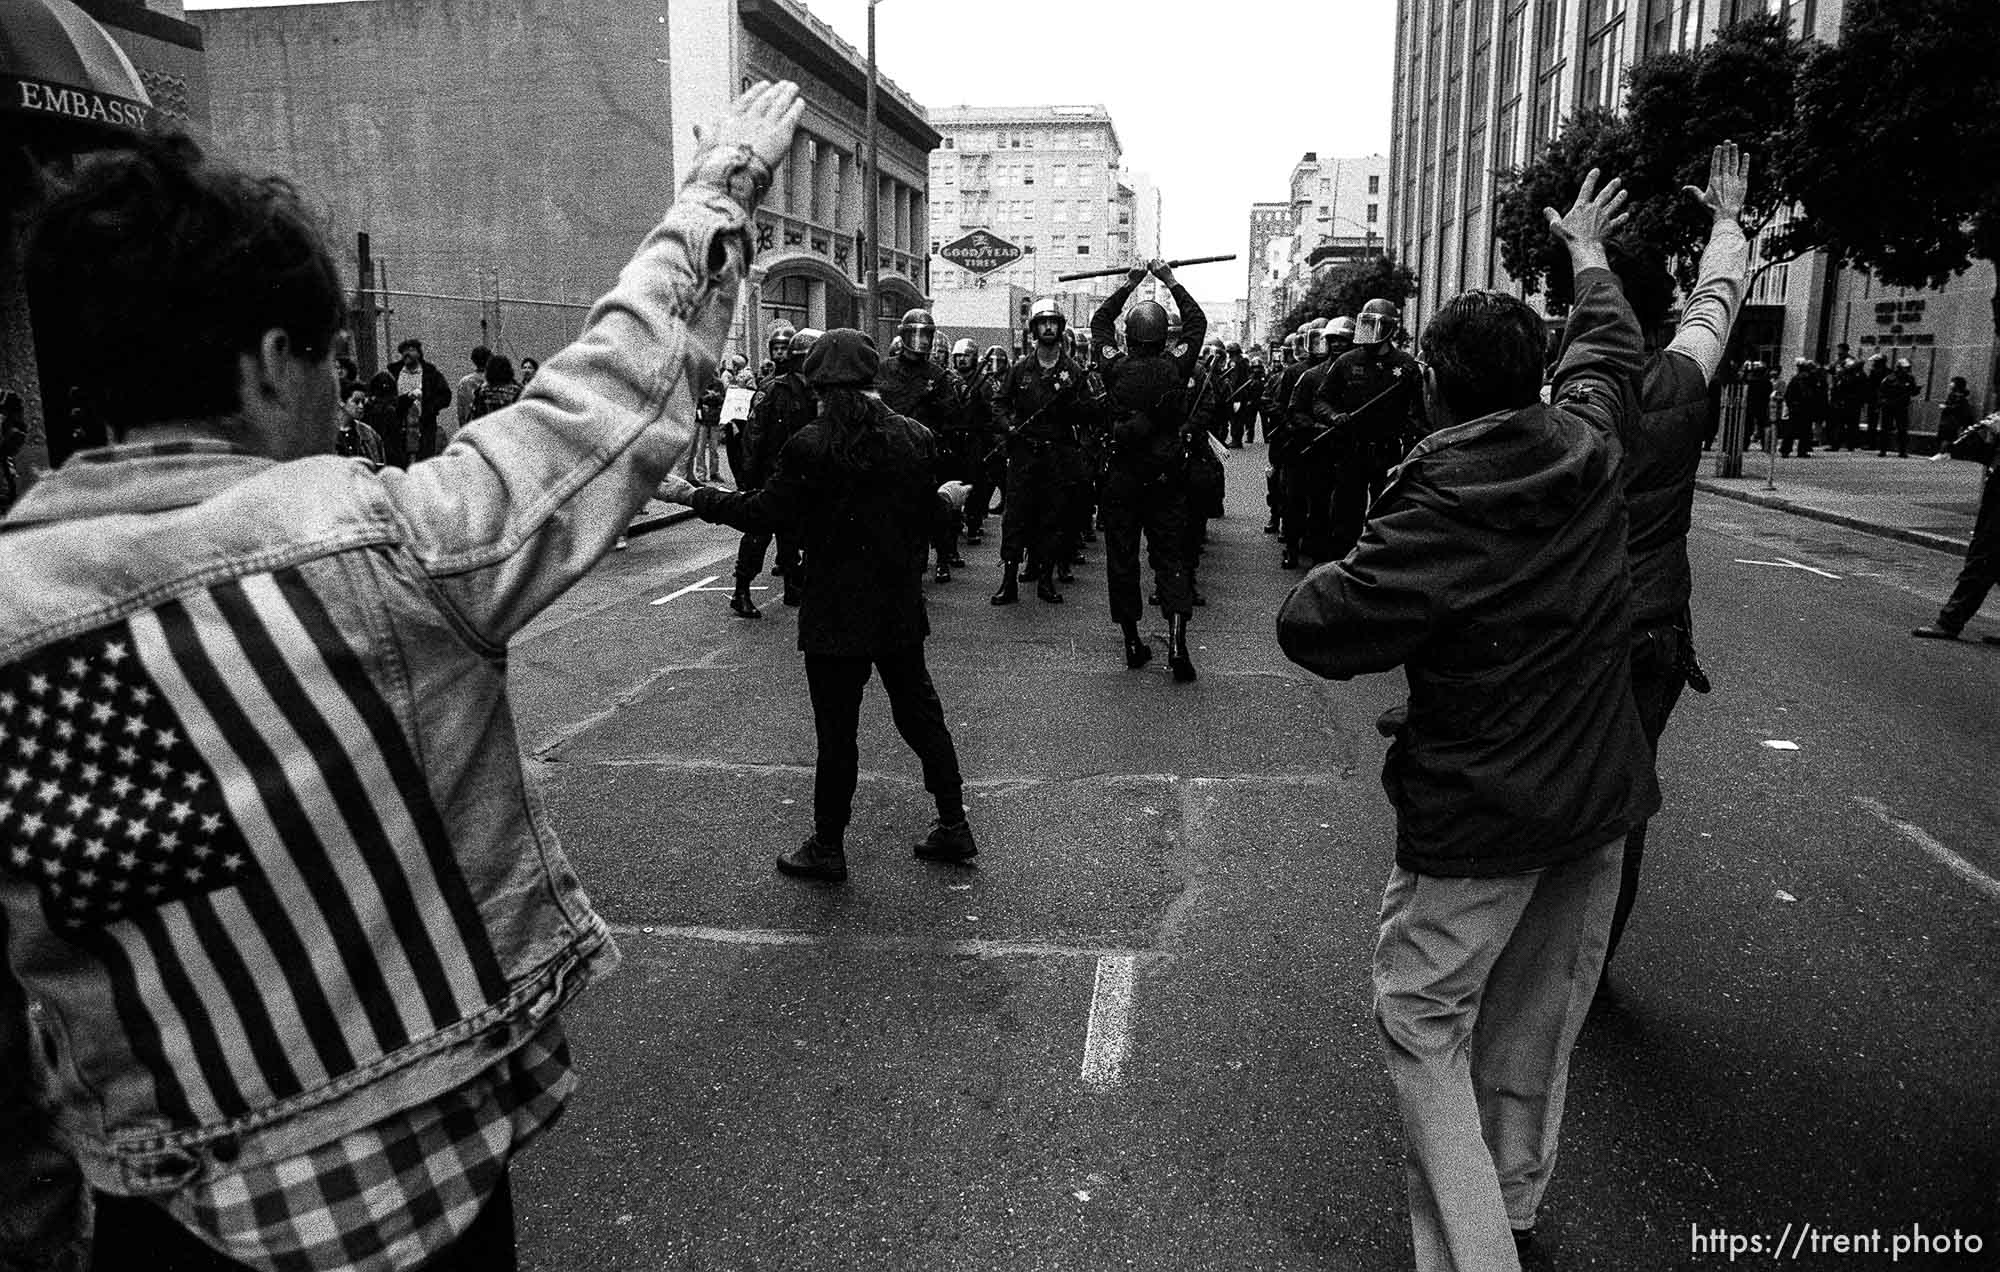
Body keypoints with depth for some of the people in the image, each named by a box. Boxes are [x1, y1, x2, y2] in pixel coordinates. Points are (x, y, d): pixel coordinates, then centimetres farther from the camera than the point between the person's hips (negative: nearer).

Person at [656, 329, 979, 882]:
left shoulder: (810, 446, -16)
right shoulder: (915, 438, -2)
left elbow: (763, 513, -12)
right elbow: (925, 519, 5)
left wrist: (690, 495, 0)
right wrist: (946, 498, 29)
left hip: (835, 613, -5)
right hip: (900, 607, 5)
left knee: (836, 731, 5)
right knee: (920, 712, 17)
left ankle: (827, 847, 17)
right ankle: (953, 825, 24)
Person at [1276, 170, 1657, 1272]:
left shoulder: (1434, 510, -22)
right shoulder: (1585, 443, -2)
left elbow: (1310, 627, -26)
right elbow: (1611, 346, 20)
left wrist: (1344, 568, -5)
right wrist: (1587, 252, 36)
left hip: (1478, 812, -7)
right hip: (1598, 800, 7)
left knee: (1420, 1018, 6)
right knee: (1537, 1015, 20)